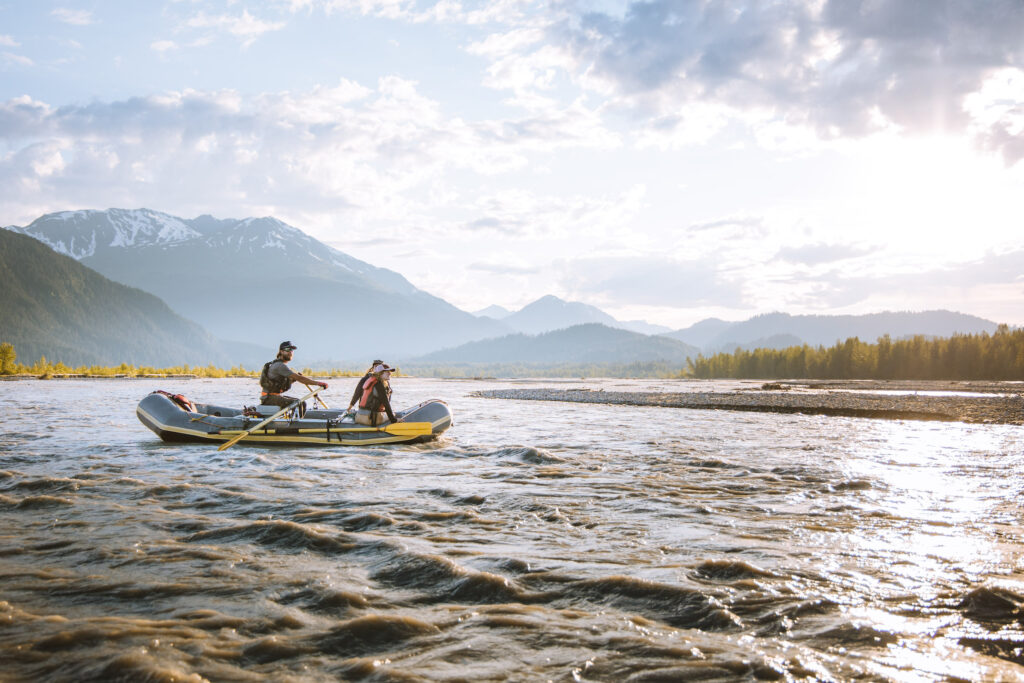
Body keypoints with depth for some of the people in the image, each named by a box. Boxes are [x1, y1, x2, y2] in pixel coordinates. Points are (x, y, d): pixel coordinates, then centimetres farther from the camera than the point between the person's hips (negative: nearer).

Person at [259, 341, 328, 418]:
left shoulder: (281, 364, 16)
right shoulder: (279, 365, -17)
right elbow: (299, 378, -24)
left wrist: (294, 379, -1)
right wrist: (318, 383, -25)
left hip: (278, 396, 10)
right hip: (269, 398, -10)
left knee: (302, 403, 10)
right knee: (297, 404, -25)